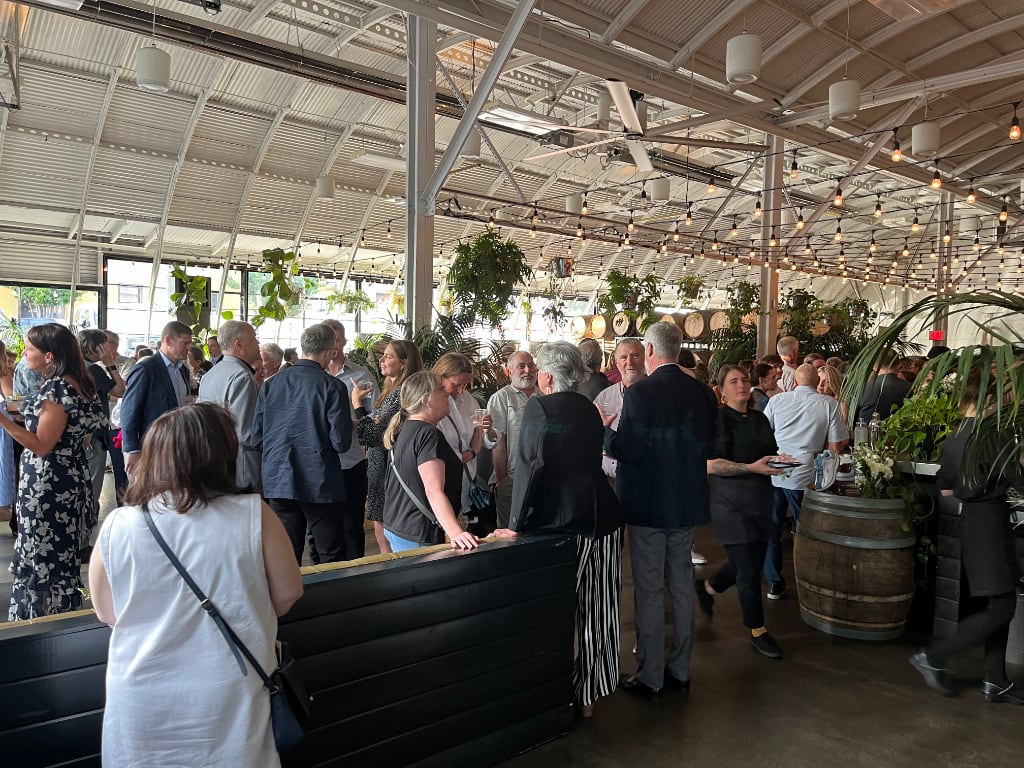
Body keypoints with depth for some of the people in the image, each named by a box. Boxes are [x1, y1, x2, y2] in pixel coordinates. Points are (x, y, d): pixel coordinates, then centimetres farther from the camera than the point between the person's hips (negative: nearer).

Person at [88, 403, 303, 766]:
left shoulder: (116, 527, -12)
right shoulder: (254, 515, -18)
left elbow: (106, 613, 2)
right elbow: (288, 593, -6)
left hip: (140, 703, 2)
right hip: (229, 699, -1)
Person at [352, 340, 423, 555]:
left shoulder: (399, 393, -18)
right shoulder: (393, 390, 13)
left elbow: (371, 434, -22)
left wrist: (357, 403, -12)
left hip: (387, 470, -10)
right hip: (381, 467, 10)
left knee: (384, 536, -1)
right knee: (382, 533, 16)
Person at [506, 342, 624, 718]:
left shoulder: (538, 407, -8)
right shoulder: (588, 408, 9)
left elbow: (531, 466, -16)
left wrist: (517, 524, -13)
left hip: (554, 520, -5)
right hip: (598, 517, 6)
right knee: (594, 609, 12)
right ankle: (586, 694, 25)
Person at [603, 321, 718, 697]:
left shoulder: (639, 393, -18)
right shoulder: (702, 393, 1)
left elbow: (627, 451, -20)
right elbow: (708, 446, 8)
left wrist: (605, 430, -2)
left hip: (648, 504, -6)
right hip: (688, 502, 6)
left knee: (649, 591, 4)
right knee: (682, 585, 16)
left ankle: (650, 677, 15)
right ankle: (679, 669, 29)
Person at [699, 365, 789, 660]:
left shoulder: (759, 419, 11)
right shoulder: (718, 419, -11)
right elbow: (710, 465, -19)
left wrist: (780, 459, 2)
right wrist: (752, 467, -25)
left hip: (760, 500, 7)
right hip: (731, 504, -7)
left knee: (751, 562, 15)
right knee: (749, 570, -1)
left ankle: (708, 588, 41)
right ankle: (757, 632, 17)